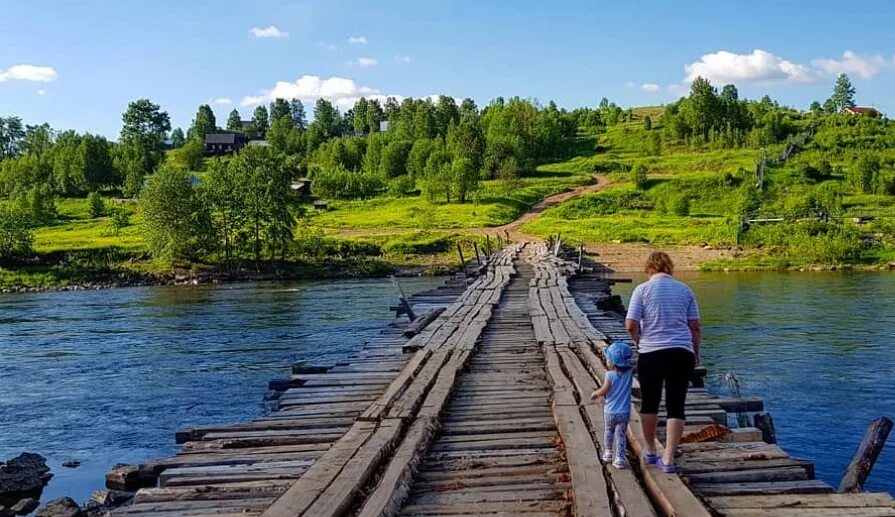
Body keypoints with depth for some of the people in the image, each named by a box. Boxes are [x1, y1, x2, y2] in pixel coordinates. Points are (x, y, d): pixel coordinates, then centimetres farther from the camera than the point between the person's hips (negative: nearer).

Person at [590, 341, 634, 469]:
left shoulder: (610, 375, -16)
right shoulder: (630, 373, -7)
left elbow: (603, 391, -15)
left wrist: (595, 394, 2)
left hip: (610, 412, -1)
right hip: (624, 413, 1)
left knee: (608, 431, 22)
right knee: (621, 435, 6)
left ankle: (608, 452, 32)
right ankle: (620, 458, 1)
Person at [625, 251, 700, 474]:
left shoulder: (642, 290, -1)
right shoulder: (685, 290, 7)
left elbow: (630, 324, -8)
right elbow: (695, 326, 8)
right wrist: (696, 353, 20)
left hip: (651, 353, -1)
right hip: (682, 353, 2)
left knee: (649, 402, 16)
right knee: (676, 406, 4)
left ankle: (650, 451, 30)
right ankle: (668, 459, 1)